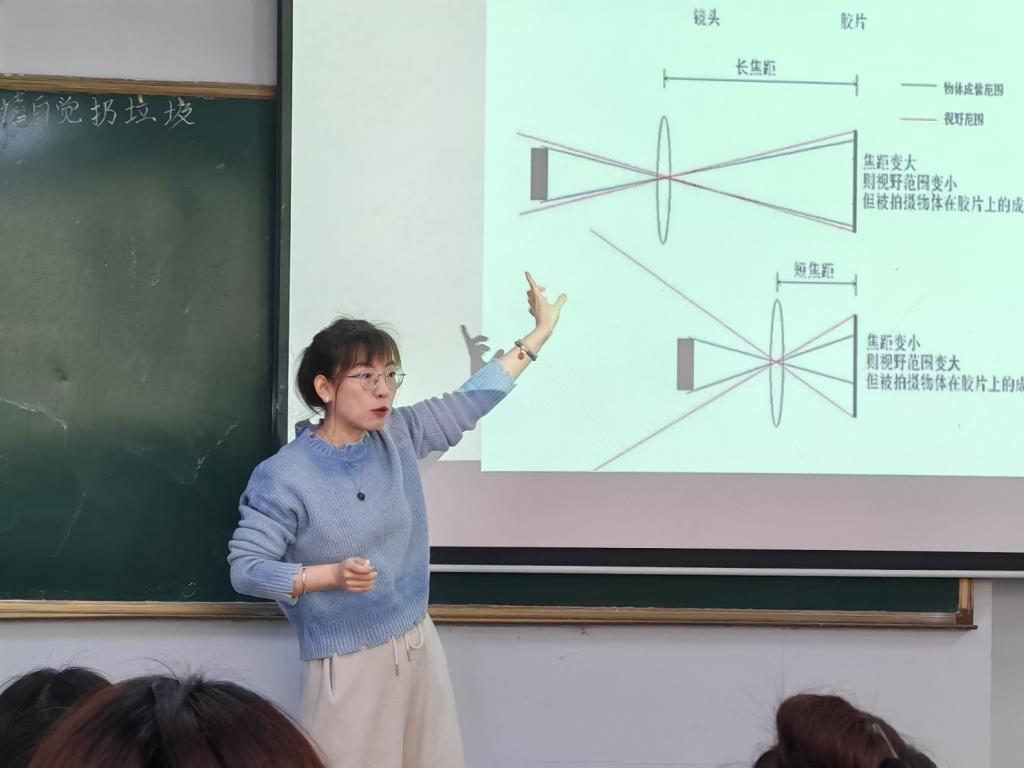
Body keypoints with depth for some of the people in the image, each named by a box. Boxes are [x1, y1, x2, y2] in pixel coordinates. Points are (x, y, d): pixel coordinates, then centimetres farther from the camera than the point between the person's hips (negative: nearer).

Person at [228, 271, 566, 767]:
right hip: (348, 665, -6)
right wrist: (333, 574, -27)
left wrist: (539, 333, 10)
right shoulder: (284, 475, -16)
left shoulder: (398, 436, 1)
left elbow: (469, 401, 9)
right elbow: (245, 567, -17)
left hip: (419, 646, 6)